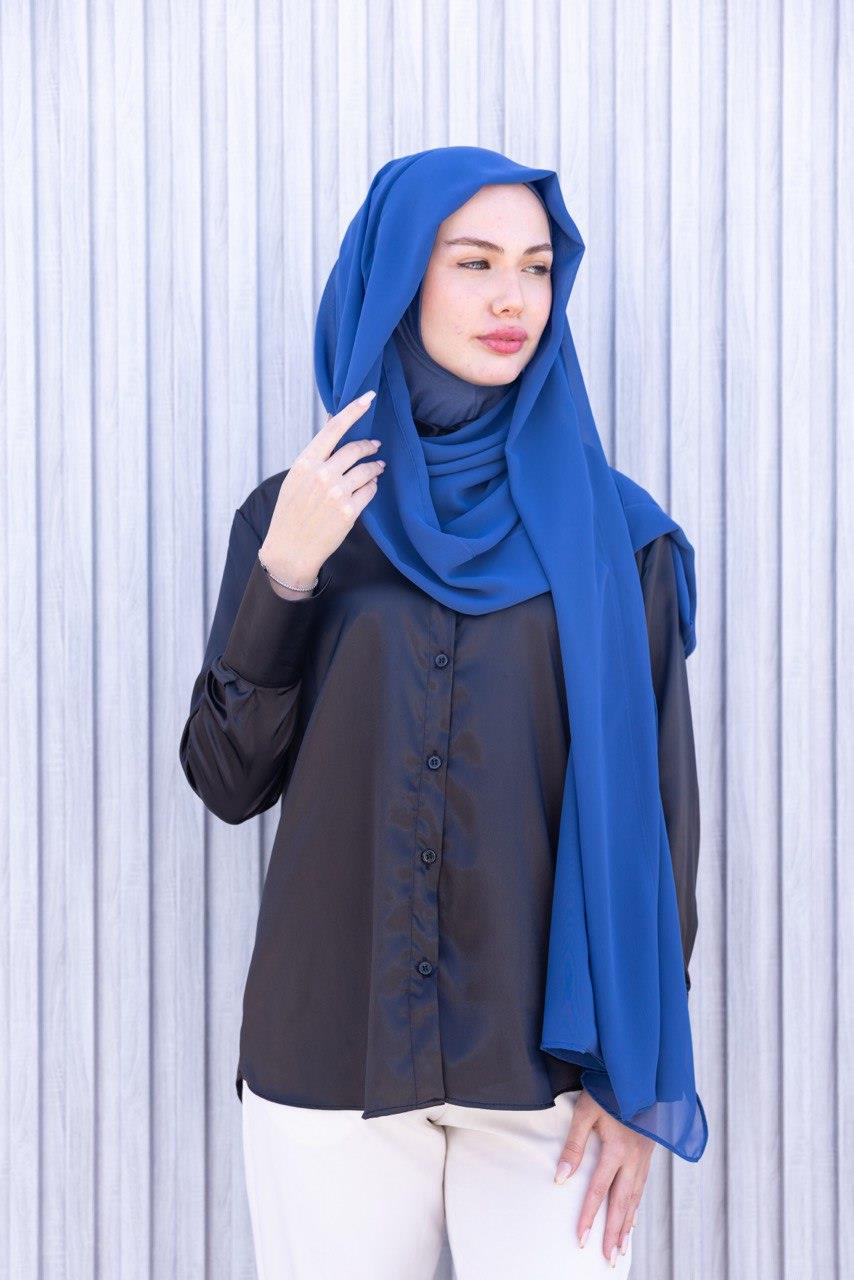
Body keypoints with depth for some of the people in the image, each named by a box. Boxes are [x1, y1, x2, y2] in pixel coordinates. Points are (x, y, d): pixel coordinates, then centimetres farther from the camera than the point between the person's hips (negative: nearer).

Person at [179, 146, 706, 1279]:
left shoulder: (612, 532, 1)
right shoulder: (296, 514, 4)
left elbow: (660, 801, 0)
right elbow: (228, 782, 0)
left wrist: (640, 1072, -4)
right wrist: (283, 577, -13)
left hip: (550, 1052, 0)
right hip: (332, 1051, 1)